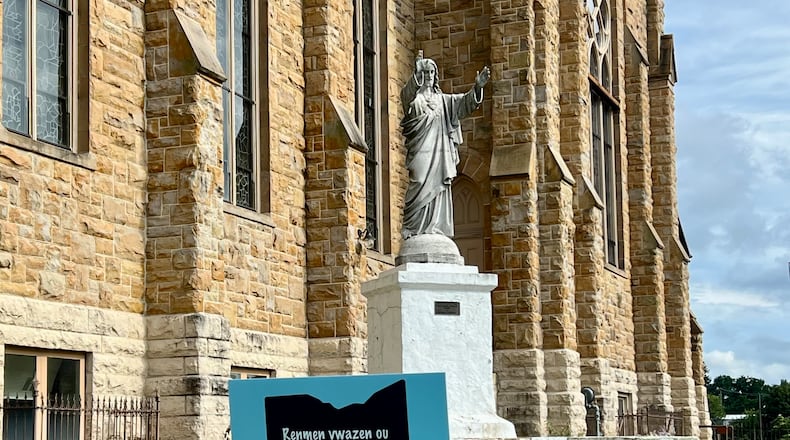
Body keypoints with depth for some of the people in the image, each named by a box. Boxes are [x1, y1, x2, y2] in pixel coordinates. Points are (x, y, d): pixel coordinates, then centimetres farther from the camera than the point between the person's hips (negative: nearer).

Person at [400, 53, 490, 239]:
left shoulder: (442, 99, 21)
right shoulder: (413, 97, 5)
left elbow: (464, 102, 10)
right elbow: (407, 93, -19)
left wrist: (477, 87, -9)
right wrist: (416, 74, -38)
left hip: (441, 153, 5)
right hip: (421, 152, -5)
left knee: (439, 192, 0)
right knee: (420, 192, -12)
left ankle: (436, 234, 1)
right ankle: (412, 233, -11)